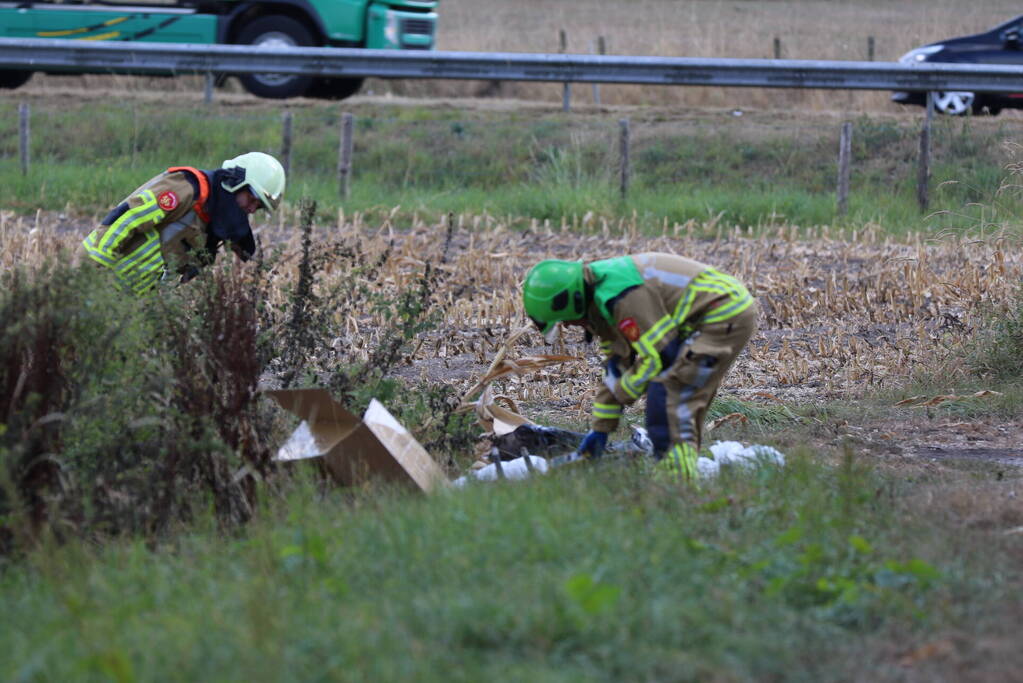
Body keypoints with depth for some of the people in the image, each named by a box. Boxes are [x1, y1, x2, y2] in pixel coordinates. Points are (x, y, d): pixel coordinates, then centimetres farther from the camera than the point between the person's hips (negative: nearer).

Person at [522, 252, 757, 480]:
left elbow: (658, 356, -21)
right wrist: (600, 429, 20)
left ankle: (675, 473, -19)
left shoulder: (623, 297, -24)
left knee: (666, 392, -16)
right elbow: (617, 364, 20)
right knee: (686, 400, 17)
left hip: (726, 318, -11)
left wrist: (621, 391, -3)